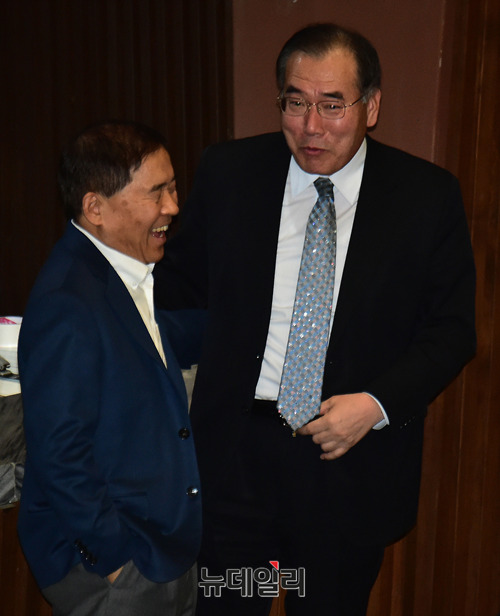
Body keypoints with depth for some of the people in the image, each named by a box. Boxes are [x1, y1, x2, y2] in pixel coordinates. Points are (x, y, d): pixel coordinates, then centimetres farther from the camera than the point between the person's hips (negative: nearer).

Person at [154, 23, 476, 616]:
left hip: (351, 462, 0)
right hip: (233, 455, 1)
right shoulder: (226, 172, -3)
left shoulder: (428, 196, -6)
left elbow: (452, 328, -2)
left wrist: (376, 404, -16)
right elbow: (180, 284, 8)